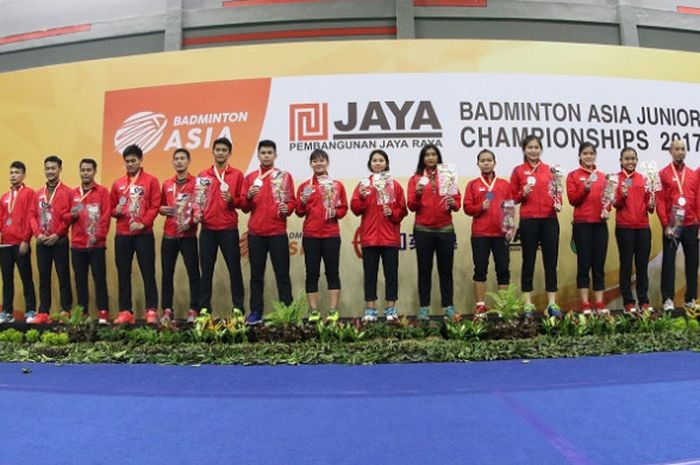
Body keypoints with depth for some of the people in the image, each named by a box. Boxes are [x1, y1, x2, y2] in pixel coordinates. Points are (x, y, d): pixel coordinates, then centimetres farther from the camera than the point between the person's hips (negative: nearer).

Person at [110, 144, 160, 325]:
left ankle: (151, 311, 1)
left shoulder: (151, 181, 4)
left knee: (148, 272, -3)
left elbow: (155, 206, -4)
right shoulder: (117, 184, 14)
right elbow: (112, 208, 19)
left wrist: (143, 223, -15)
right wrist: (116, 211, -4)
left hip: (144, 234, -4)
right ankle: (125, 312, 12)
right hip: (122, 235, 4)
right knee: (123, 274, 5)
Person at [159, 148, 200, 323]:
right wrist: (162, 209, -2)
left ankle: (194, 310, 6)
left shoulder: (196, 182, 0)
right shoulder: (166, 184, 13)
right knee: (167, 273, 4)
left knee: (193, 273, -1)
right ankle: (167, 310, 11)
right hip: (169, 235, 4)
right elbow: (161, 206, 21)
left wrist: (190, 222, -16)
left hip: (188, 235, -4)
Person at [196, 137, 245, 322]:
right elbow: (197, 199, 12)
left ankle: (238, 308, 7)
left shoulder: (237, 175, 6)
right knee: (206, 270, 5)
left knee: (234, 268, 1)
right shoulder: (203, 176, 11)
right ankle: (204, 309, 12)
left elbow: (242, 201, 4)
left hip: (229, 229, -2)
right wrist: (196, 213, -6)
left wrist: (232, 200, -16)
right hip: (207, 229, 2)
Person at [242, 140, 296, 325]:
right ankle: (255, 313, 10)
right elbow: (244, 207, 10)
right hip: (255, 233, 2)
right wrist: (249, 196, -10)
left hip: (278, 232, -2)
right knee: (256, 275, 5)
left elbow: (292, 201, 4)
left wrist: (287, 209, -17)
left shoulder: (284, 176, 7)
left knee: (282, 274, -1)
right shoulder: (250, 177, 11)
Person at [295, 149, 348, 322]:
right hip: (310, 235, 1)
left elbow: (344, 208, 8)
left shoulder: (337, 185, 7)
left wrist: (335, 212, -11)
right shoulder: (304, 186, 7)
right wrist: (303, 202, -13)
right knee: (312, 273, 2)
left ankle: (333, 311, 7)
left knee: (332, 272, 1)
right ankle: (313, 311, 8)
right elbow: (299, 212, 6)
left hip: (331, 235, 0)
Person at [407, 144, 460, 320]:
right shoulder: (415, 179, 7)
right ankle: (424, 308, 5)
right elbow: (411, 206, -1)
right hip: (423, 230, -1)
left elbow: (458, 201, 7)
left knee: (446, 269, 3)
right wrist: (418, 194, -19)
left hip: (445, 229, 1)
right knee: (424, 270, 2)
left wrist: (453, 203, -15)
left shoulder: (448, 176, 10)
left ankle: (448, 307, 8)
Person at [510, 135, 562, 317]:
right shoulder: (518, 171, 4)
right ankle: (528, 304, 10)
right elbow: (512, 197, 6)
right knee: (528, 261, 4)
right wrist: (523, 194, -13)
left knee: (551, 261, 3)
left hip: (549, 220, 2)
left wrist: (558, 204, -6)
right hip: (528, 221, -2)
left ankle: (552, 303, 10)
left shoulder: (550, 169, 9)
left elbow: (557, 191, 13)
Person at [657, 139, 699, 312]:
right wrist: (665, 225, -11)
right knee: (669, 261, -2)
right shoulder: (663, 174, 0)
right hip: (672, 226, -3)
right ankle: (668, 299, 2)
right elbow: (660, 201, -5)